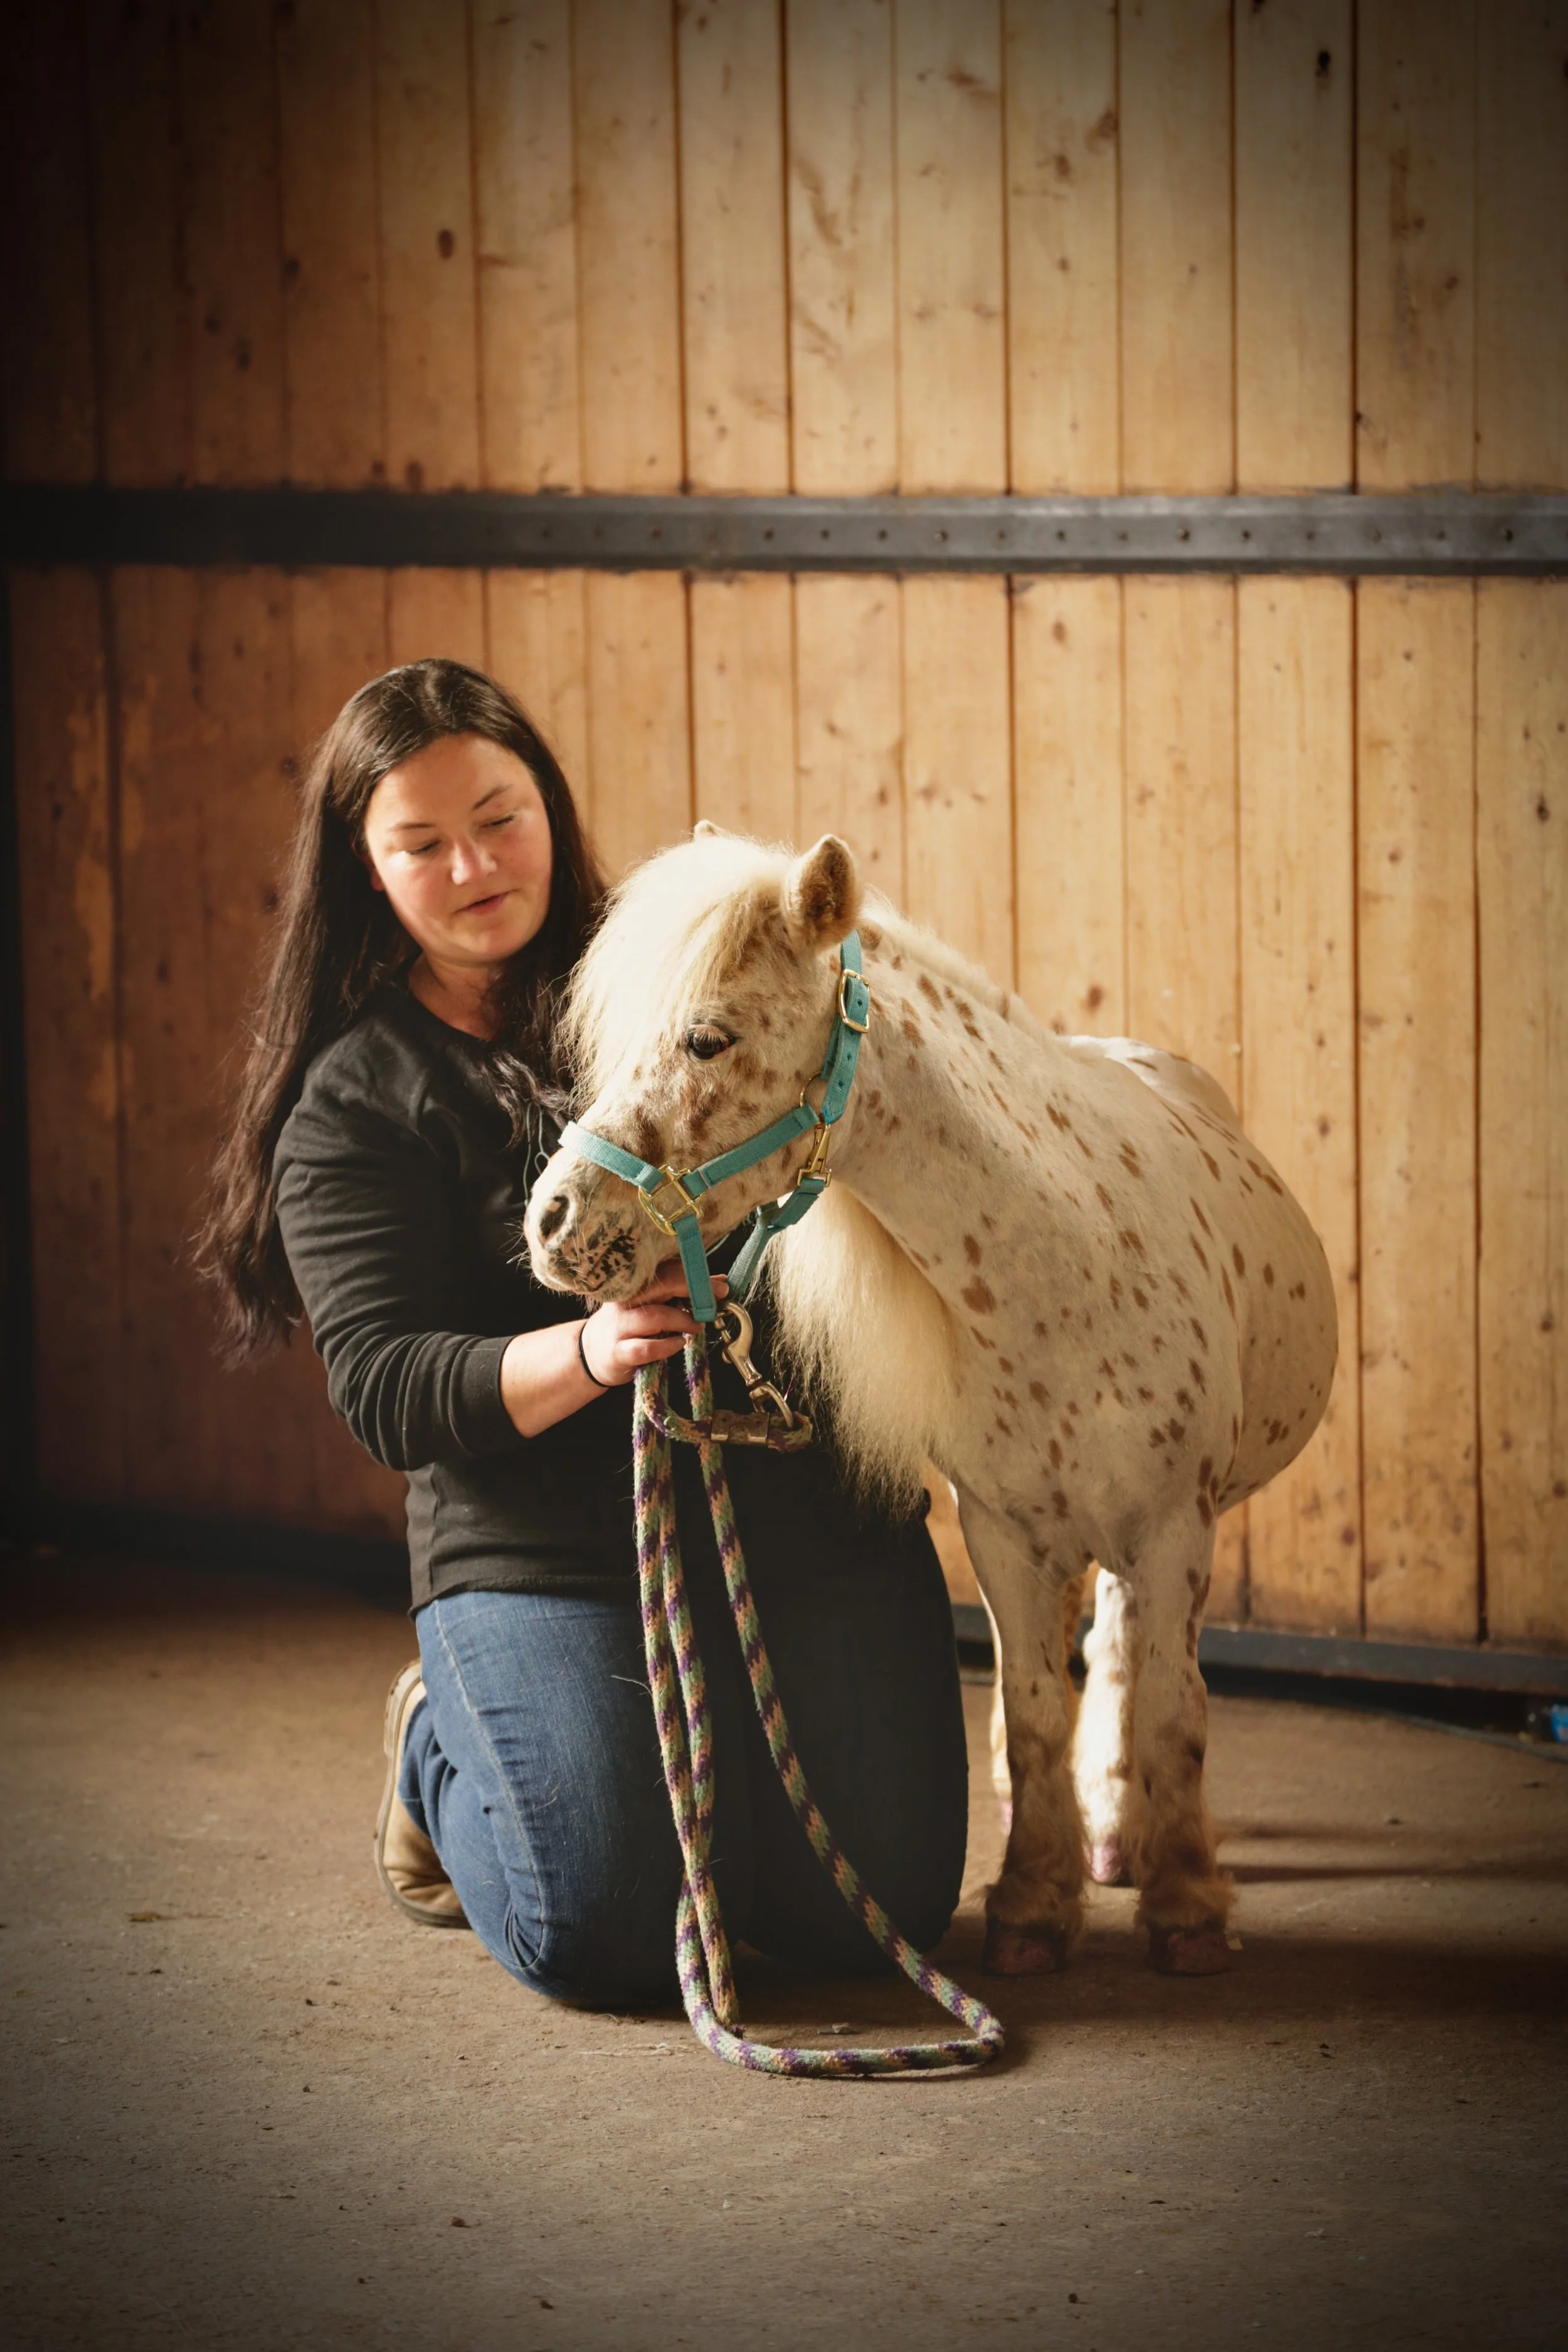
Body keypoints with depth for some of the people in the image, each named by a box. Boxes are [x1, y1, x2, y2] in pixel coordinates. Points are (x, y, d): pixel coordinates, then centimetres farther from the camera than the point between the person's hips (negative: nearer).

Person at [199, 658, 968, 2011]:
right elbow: (384, 1389, -10)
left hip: (817, 1512, 3)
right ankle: (442, 1754, 21)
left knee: (871, 1918, -2)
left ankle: (694, 1771, 30)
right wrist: (585, 1354, -27)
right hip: (550, 1563, -3)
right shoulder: (350, 1103, -1)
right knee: (606, 1941, -12)